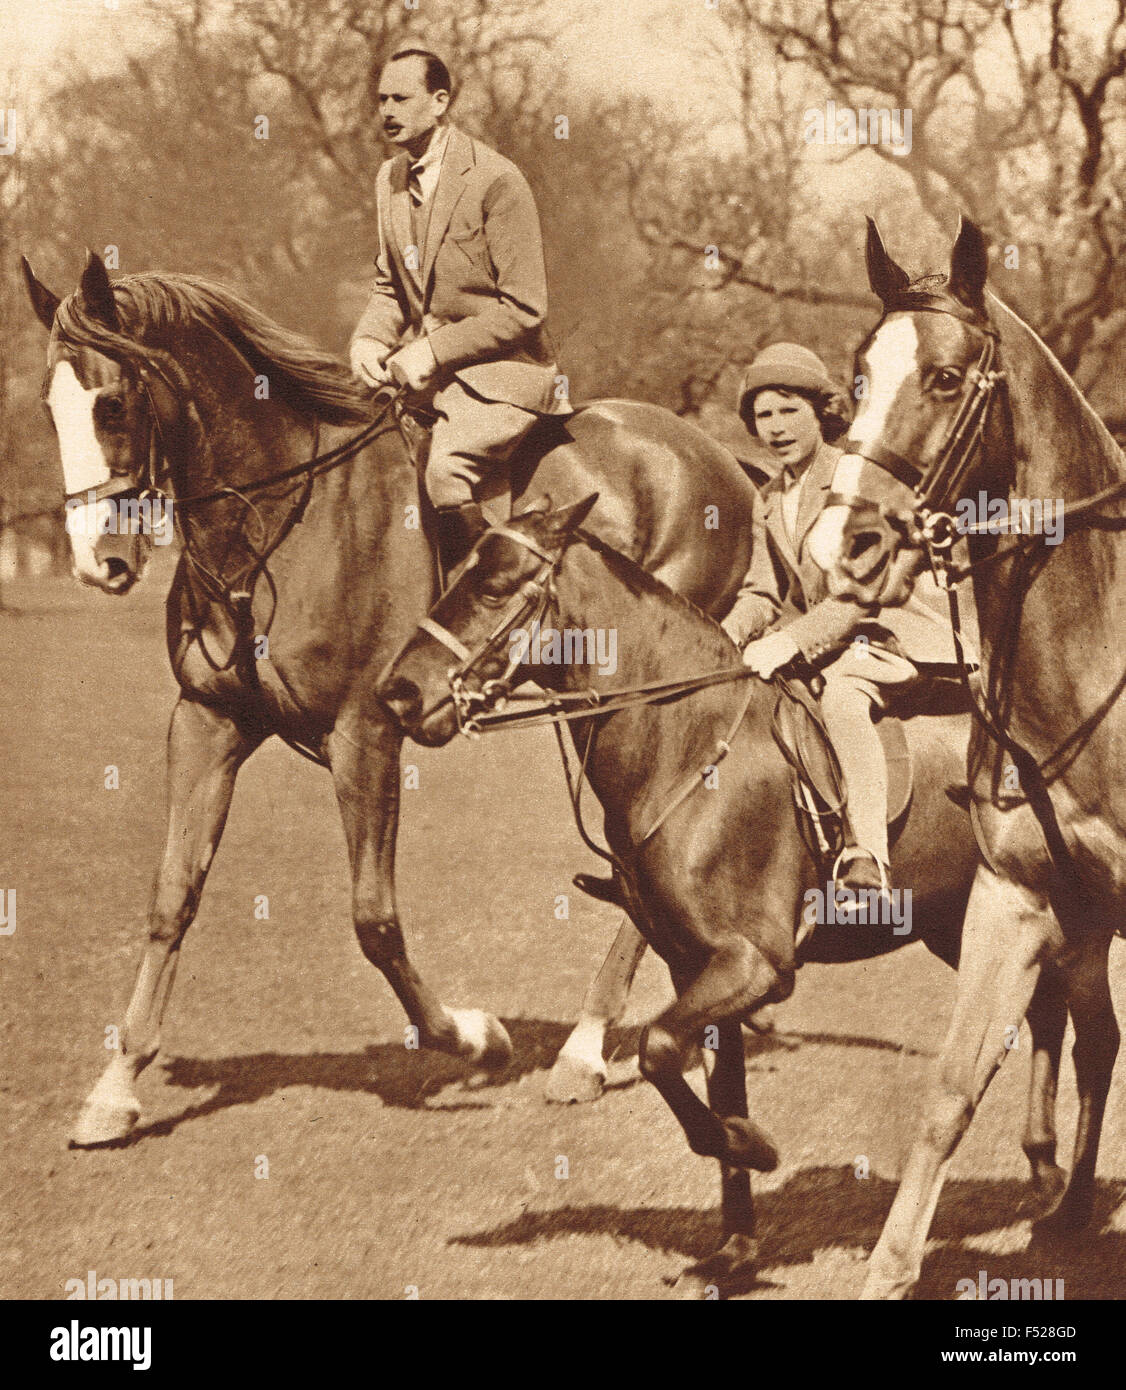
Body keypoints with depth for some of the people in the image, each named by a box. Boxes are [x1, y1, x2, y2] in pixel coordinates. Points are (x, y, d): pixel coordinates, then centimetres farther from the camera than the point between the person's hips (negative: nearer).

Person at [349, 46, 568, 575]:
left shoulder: (495, 180, -13)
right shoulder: (390, 179, 10)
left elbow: (523, 309, -15)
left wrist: (434, 351, -20)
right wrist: (369, 339, -3)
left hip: (502, 371, -8)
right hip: (423, 365, 8)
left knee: (446, 469, -31)